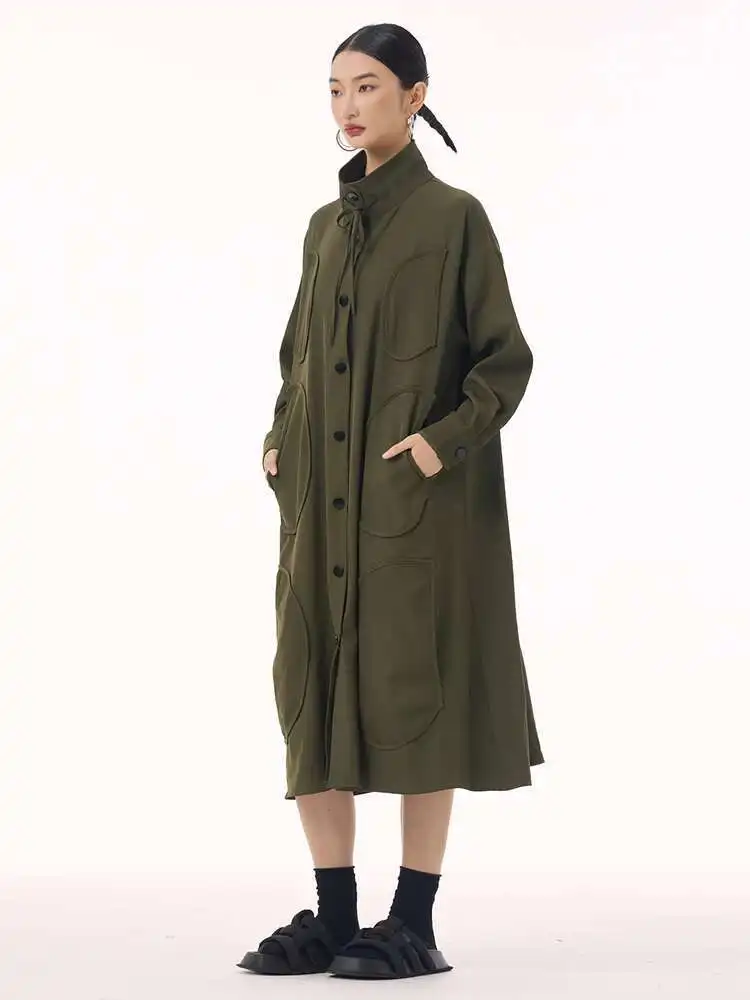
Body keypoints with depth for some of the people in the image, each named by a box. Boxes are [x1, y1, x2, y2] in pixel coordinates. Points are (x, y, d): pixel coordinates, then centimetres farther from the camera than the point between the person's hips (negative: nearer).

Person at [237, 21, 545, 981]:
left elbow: (506, 360, -5)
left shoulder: (453, 217, -4)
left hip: (415, 501, -6)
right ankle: (333, 917, 12)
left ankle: (414, 923, 6)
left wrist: (443, 441, -16)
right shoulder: (326, 227, 14)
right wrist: (280, 445, 6)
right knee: (313, 688, 4)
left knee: (413, 691, -3)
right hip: (323, 500, 6)